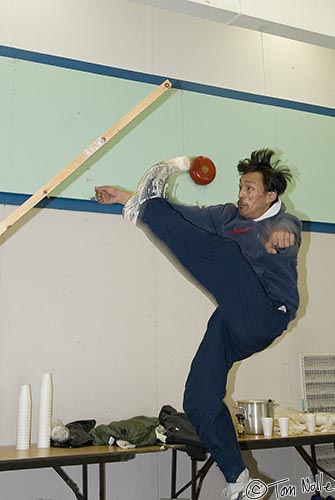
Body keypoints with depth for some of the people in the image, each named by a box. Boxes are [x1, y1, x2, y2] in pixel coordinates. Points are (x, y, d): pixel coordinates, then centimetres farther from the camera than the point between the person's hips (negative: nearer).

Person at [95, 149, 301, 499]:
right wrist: (123, 197, 17)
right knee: (199, 401, 2)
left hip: (264, 318, -6)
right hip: (232, 324, 7)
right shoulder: (229, 216, 17)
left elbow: (286, 233, -24)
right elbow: (184, 217, 19)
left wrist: (281, 235, -51)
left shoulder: (285, 223, 1)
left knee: (225, 253, -27)